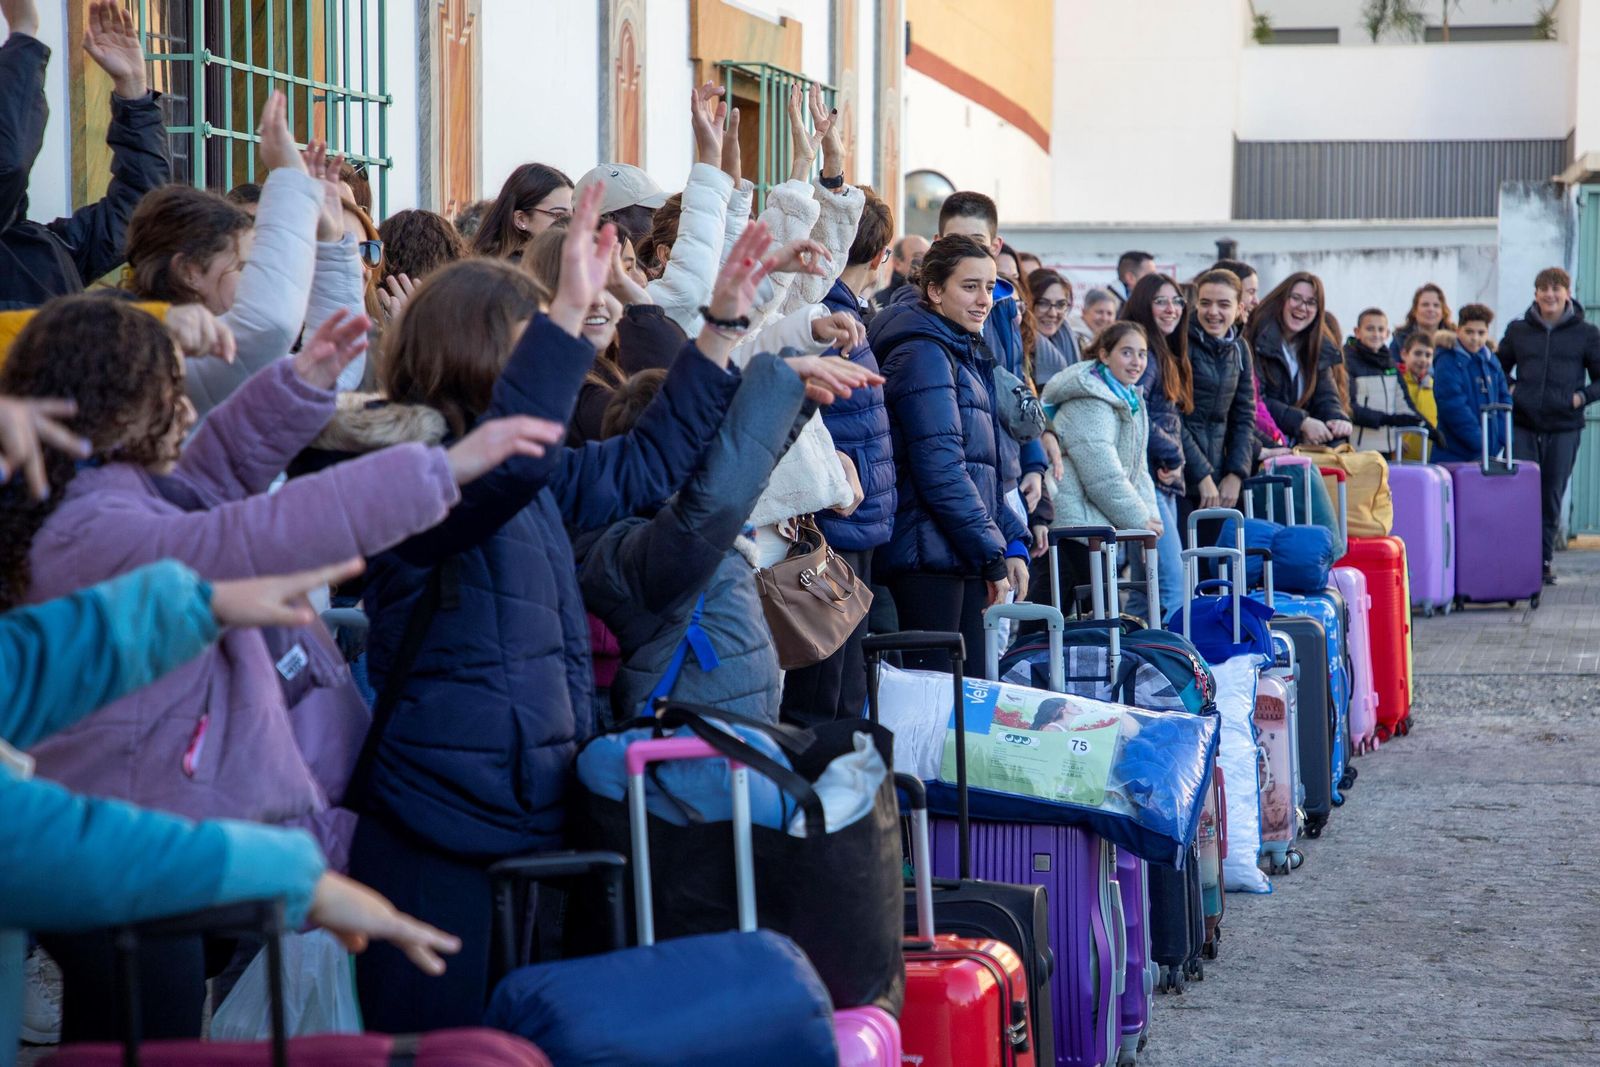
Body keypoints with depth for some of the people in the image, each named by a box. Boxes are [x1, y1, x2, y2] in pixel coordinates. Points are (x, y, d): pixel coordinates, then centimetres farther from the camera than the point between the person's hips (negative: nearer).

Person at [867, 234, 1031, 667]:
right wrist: (992, 555, -16)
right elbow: (939, 468, -18)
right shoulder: (923, 355, -10)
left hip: (964, 558, 10)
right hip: (928, 552, -9)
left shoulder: (968, 356, 19)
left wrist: (1012, 542, 12)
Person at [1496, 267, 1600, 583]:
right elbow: (1498, 368, 21)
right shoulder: (1518, 331, 9)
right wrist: (1508, 390, 2)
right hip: (1522, 426, 0)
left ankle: (1544, 560, 16)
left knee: (1552, 495, 5)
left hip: (1564, 427, 0)